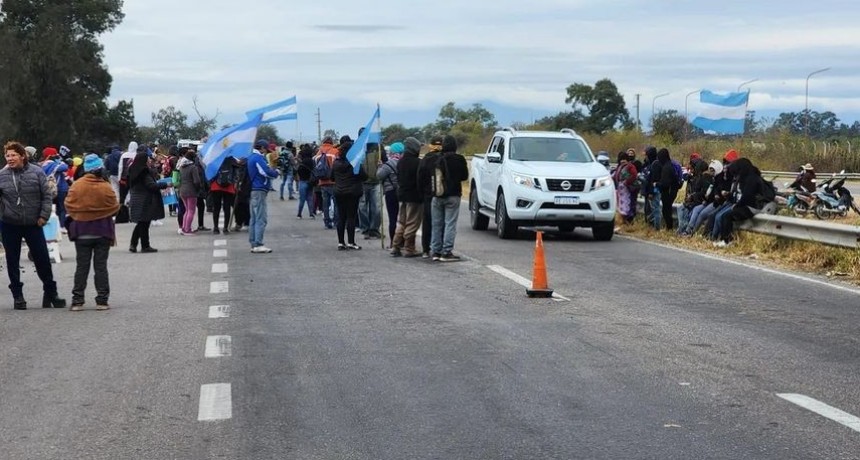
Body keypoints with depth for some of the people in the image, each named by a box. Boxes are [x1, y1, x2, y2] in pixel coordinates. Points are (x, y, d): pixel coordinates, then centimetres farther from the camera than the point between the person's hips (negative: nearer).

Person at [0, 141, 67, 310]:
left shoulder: (36, 172, -4)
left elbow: (46, 196, -2)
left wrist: (44, 215, -8)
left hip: (33, 224, -1)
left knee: (43, 259, 4)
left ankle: (50, 293, 16)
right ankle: (17, 295, 18)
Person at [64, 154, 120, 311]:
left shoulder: (76, 185, -9)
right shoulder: (106, 187, -12)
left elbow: (68, 205, -1)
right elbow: (115, 207, -5)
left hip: (82, 232, 1)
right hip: (102, 232, -1)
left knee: (82, 266, 7)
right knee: (101, 266, 5)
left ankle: (77, 301, 5)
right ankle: (102, 301, 4)